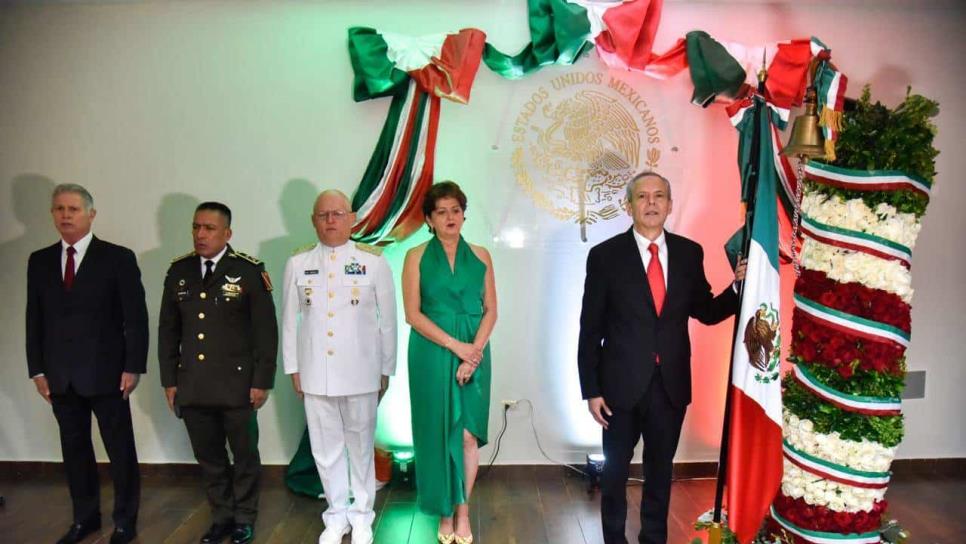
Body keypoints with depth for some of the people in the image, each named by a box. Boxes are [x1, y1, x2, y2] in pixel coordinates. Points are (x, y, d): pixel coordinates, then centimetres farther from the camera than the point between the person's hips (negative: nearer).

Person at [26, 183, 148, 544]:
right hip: (60, 376, 4)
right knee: (74, 449, 15)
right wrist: (38, 369, 4)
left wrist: (133, 367, -12)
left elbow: (136, 317, -7)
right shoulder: (39, 261, 8)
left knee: (121, 450, 6)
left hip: (105, 373, -4)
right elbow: (34, 319, 10)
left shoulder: (118, 258, -5)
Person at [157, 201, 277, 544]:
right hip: (193, 387, 4)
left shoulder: (249, 270, -8)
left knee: (244, 455, 11)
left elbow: (266, 330, -7)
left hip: (237, 384, -4)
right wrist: (169, 380, 8)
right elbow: (168, 330, 11)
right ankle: (221, 516, 32)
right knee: (208, 458, 14)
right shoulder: (178, 271, 6)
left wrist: (262, 381, -9)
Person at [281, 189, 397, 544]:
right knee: (326, 446, 11)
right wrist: (293, 368, 6)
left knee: (361, 444, 11)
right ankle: (336, 515, 29)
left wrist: (386, 369, 1)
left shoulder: (374, 262, -4)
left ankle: (361, 514, 29)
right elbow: (290, 320, 7)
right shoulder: (297, 263, 2)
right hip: (315, 371, 2)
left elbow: (388, 319, -1)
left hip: (360, 371, -2)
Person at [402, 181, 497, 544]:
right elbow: (413, 314, -6)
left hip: (474, 354, 1)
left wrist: (475, 350, -12)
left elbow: (491, 310, 4)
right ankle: (444, 512, 21)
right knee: (439, 433, 5)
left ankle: (463, 512, 18)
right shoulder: (416, 257, 1)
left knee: (468, 434, 2)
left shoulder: (480, 256, 6)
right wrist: (455, 345, -14)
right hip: (432, 355, -1)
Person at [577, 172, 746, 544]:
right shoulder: (605, 255, -8)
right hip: (622, 385, -2)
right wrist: (591, 390, -8)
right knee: (616, 470, 15)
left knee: (660, 470, 18)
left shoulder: (689, 253, 0)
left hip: (671, 385, 2)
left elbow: (706, 312, 7)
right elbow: (590, 329, -7)